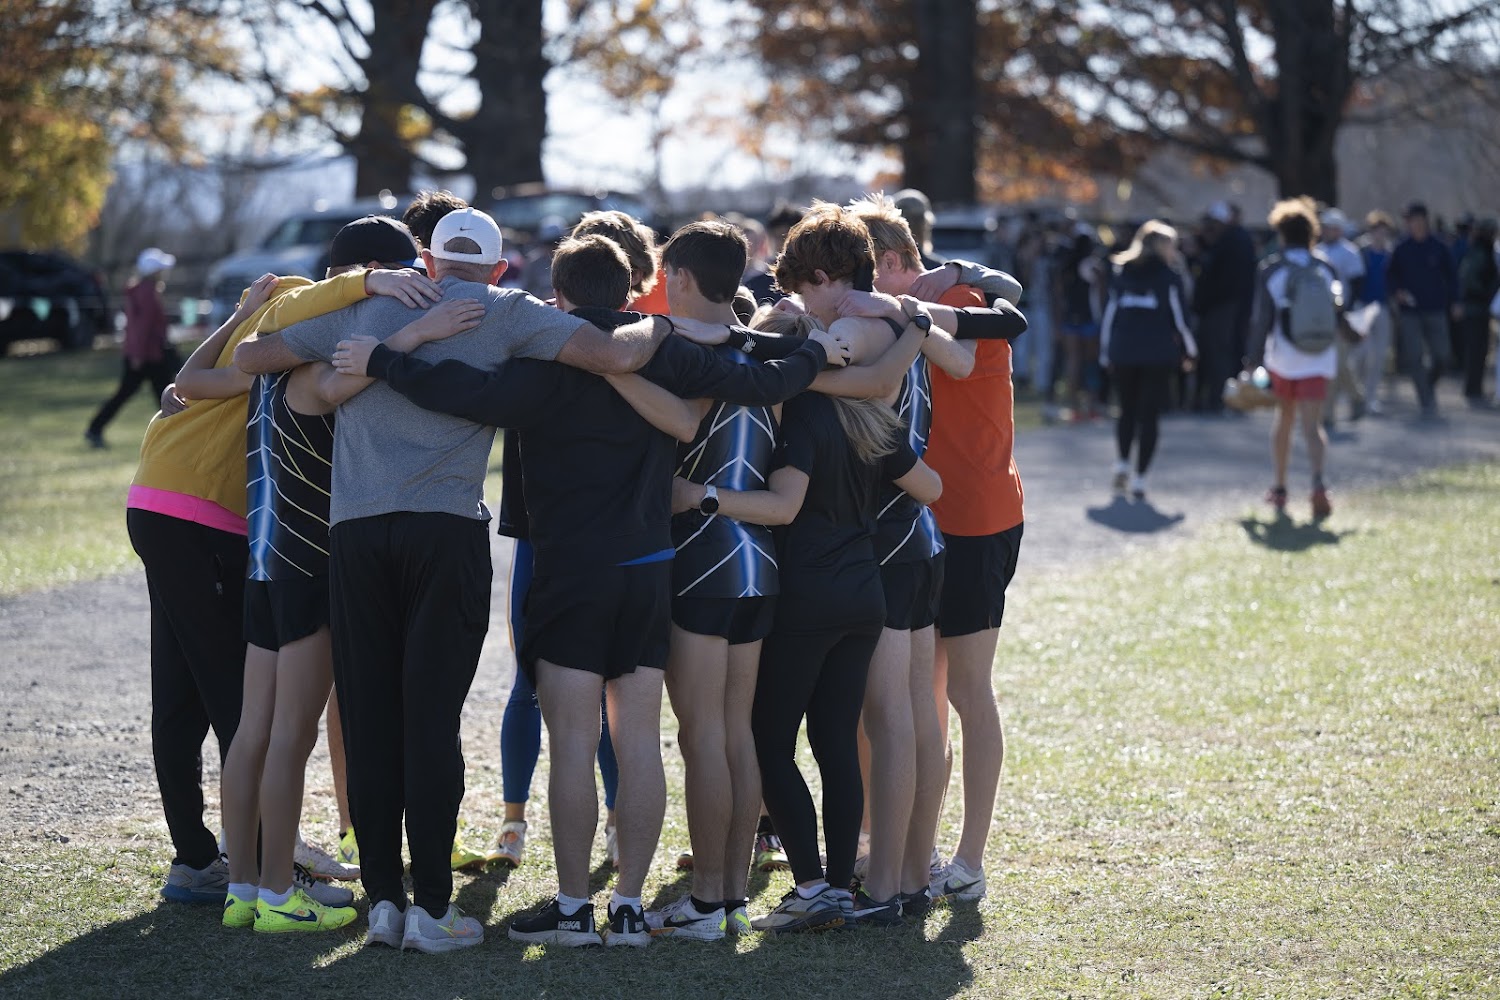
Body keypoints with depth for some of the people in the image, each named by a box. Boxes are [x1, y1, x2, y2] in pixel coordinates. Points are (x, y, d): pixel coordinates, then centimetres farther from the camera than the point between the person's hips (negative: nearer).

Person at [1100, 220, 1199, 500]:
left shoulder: (1120, 272, 7)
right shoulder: (1169, 277, -4)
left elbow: (1109, 313, 7)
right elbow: (1177, 318, -4)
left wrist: (1107, 350, 14)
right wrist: (1188, 351, 8)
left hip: (1122, 353, 3)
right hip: (1159, 355, -3)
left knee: (1127, 410, 20)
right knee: (1149, 416, 0)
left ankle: (1122, 464, 7)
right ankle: (1139, 477, -3)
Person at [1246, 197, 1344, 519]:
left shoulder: (1271, 271, -4)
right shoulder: (1327, 270, 3)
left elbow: (1261, 319, -6)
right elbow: (1337, 315, 10)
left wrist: (1254, 361, -3)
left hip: (1282, 359, -1)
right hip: (1318, 360, 1)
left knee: (1284, 420, 18)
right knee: (1313, 426, -4)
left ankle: (1279, 488, 25)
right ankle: (1318, 483, -28)